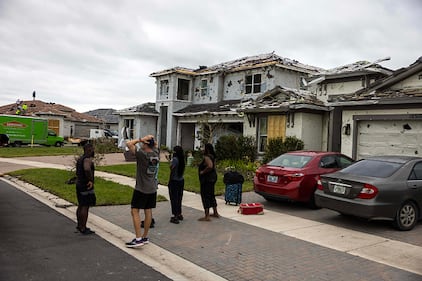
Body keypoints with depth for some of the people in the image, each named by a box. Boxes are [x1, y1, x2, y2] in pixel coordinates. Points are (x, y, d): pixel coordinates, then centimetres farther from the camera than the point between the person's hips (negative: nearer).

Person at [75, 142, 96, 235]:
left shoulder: (80, 159, 14)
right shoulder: (88, 159, -18)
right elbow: (87, 169, -39)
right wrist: (90, 180, -30)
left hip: (79, 185, 10)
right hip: (86, 186, -10)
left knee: (81, 206, 19)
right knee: (85, 207, -5)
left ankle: (79, 225, 31)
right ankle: (83, 229, -1)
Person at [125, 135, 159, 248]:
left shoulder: (142, 154, -17)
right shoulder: (156, 154, 2)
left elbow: (129, 143, -18)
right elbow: (155, 145, 24)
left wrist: (141, 139, -13)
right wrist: (152, 140, 5)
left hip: (141, 188, -7)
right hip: (152, 188, 7)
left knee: (134, 211, -2)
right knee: (148, 211, 11)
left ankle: (138, 238, -6)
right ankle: (145, 237, 20)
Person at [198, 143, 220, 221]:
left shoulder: (206, 157, -18)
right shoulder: (212, 156, 12)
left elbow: (210, 166, -34)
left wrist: (203, 172, -21)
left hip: (207, 179, -10)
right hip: (212, 177, 10)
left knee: (205, 196, -5)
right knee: (211, 195, 20)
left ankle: (207, 216, -3)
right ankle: (215, 213, 30)